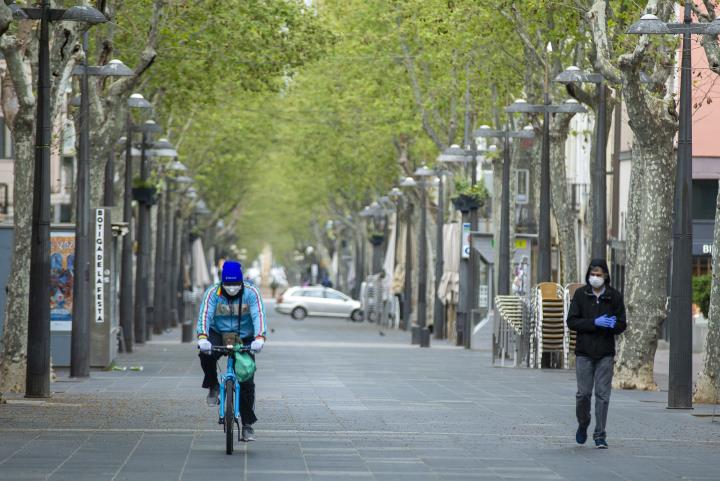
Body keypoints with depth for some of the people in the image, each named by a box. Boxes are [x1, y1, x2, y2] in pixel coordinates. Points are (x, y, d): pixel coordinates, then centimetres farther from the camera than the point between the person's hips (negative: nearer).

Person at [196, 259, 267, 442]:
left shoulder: (251, 292, -15)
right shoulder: (213, 292, -14)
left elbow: (258, 315, -26)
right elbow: (204, 315, -25)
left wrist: (260, 338, -44)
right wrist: (202, 337, -43)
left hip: (244, 340, 0)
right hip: (219, 336, 0)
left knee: (247, 382, -7)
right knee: (206, 355, -34)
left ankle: (248, 425, 4)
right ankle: (213, 387, -6)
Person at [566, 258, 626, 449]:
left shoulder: (614, 296, 3)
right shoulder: (580, 294, 1)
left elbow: (621, 325, 2)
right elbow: (572, 322, -5)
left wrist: (608, 326, -19)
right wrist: (595, 323, -17)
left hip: (605, 354, 0)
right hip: (584, 352, 0)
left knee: (603, 394, -2)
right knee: (584, 393, -1)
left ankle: (600, 435, 3)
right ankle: (583, 424, 25)